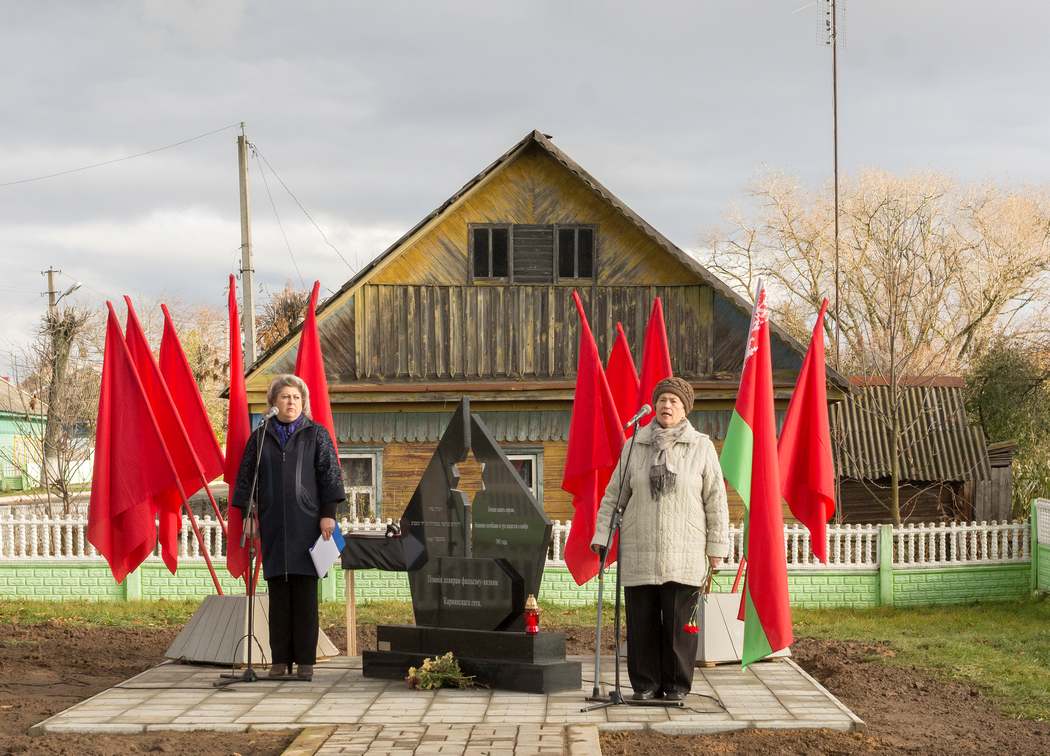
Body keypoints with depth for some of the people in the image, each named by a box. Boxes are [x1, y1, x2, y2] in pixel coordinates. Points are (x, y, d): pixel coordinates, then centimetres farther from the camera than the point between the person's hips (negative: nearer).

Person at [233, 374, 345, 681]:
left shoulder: (316, 434, 7)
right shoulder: (260, 438, 12)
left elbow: (329, 473, 3)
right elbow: (245, 477, 13)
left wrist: (328, 513, -4)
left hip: (306, 523, -2)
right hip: (273, 525, 2)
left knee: (305, 595, -3)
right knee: (278, 595, 1)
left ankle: (305, 661, 0)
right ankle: (280, 660, 5)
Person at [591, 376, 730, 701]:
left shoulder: (701, 446, 2)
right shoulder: (635, 446, 7)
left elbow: (715, 499, 2)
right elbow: (614, 494, 11)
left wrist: (716, 546, -1)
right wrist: (601, 535, 3)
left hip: (683, 552, -2)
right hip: (639, 550, 2)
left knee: (680, 620, 0)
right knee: (641, 619, 3)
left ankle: (677, 684, 10)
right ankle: (645, 683, 12)